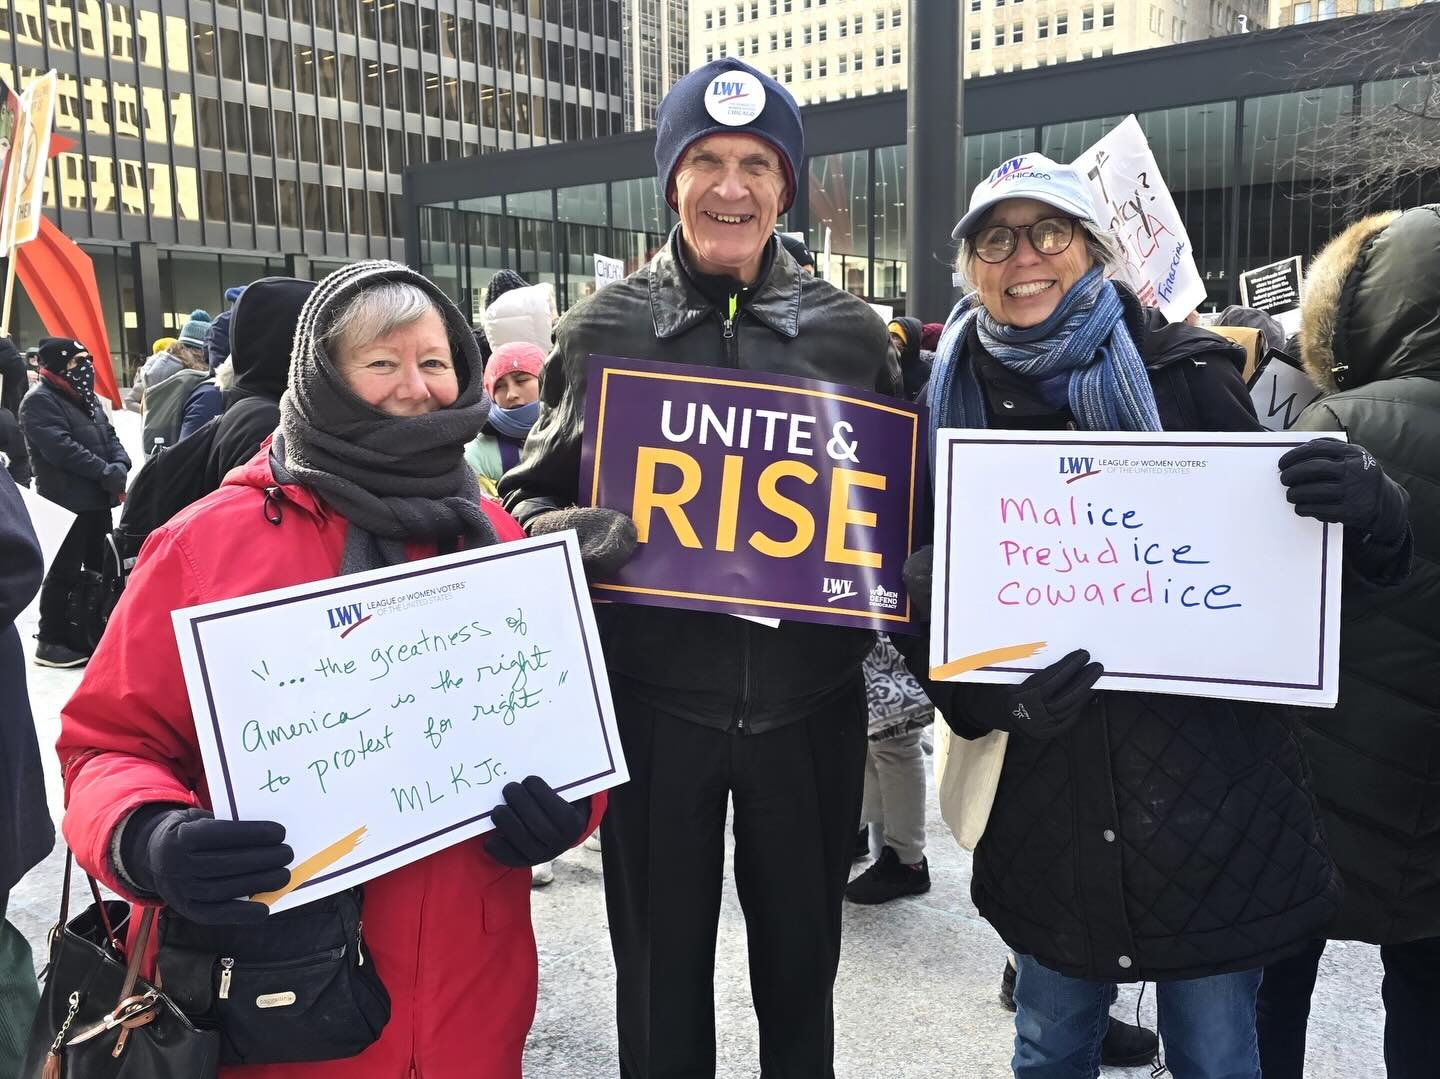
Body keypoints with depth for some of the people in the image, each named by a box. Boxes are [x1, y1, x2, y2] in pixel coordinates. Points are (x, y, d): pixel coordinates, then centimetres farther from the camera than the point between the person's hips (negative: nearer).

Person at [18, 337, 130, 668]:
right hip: (66, 501, -9)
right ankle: (51, 640, 5)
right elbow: (61, 448, -22)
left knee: (98, 565, 15)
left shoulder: (86, 398, 17)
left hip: (97, 498, 9)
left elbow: (110, 437, 14)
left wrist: (120, 467, -7)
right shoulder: (39, 401, -11)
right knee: (65, 571, -5)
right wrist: (107, 473, -20)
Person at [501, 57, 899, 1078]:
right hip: (654, 695, -1)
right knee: (661, 968, 15)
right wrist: (568, 533, -17)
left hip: (809, 699, 1)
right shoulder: (605, 328, 0)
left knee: (801, 958, 18)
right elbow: (532, 494, 5)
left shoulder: (852, 332, 3)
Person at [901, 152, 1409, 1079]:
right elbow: (931, 613, 2)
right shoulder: (957, 404, 1)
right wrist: (998, 699, -17)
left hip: (1207, 801, -1)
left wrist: (1367, 507, -22)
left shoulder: (1187, 376, -5)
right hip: (1047, 819, 2)